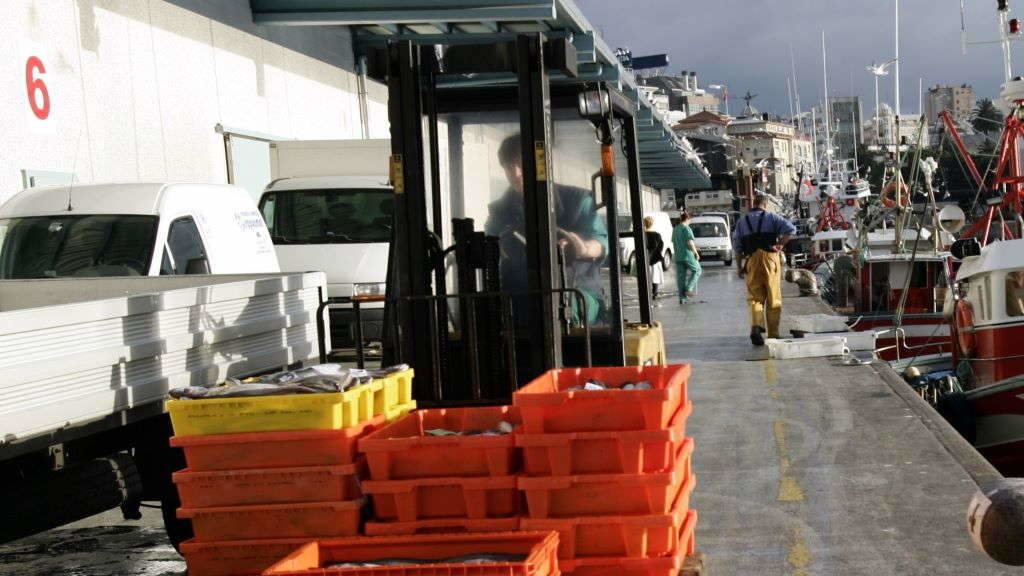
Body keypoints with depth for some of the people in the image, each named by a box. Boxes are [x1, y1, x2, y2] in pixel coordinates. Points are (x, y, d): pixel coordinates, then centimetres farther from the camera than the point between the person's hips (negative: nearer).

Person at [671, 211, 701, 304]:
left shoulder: (675, 230, 11)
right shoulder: (687, 229, -11)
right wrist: (696, 253, -7)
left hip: (678, 257, 6)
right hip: (688, 255, -6)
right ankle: (689, 289, 1)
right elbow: (690, 243, -18)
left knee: (681, 277, 7)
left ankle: (682, 297, 5)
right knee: (697, 270, 14)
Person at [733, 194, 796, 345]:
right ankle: (773, 334, 10)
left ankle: (756, 326, -21)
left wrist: (739, 266, 13)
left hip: (751, 261, 2)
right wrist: (781, 244, 0)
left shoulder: (742, 221, 14)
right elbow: (791, 229, -9)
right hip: (770, 259, -2)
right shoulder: (772, 217, 6)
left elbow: (737, 246, 10)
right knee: (774, 299, 7)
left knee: (755, 298, 5)